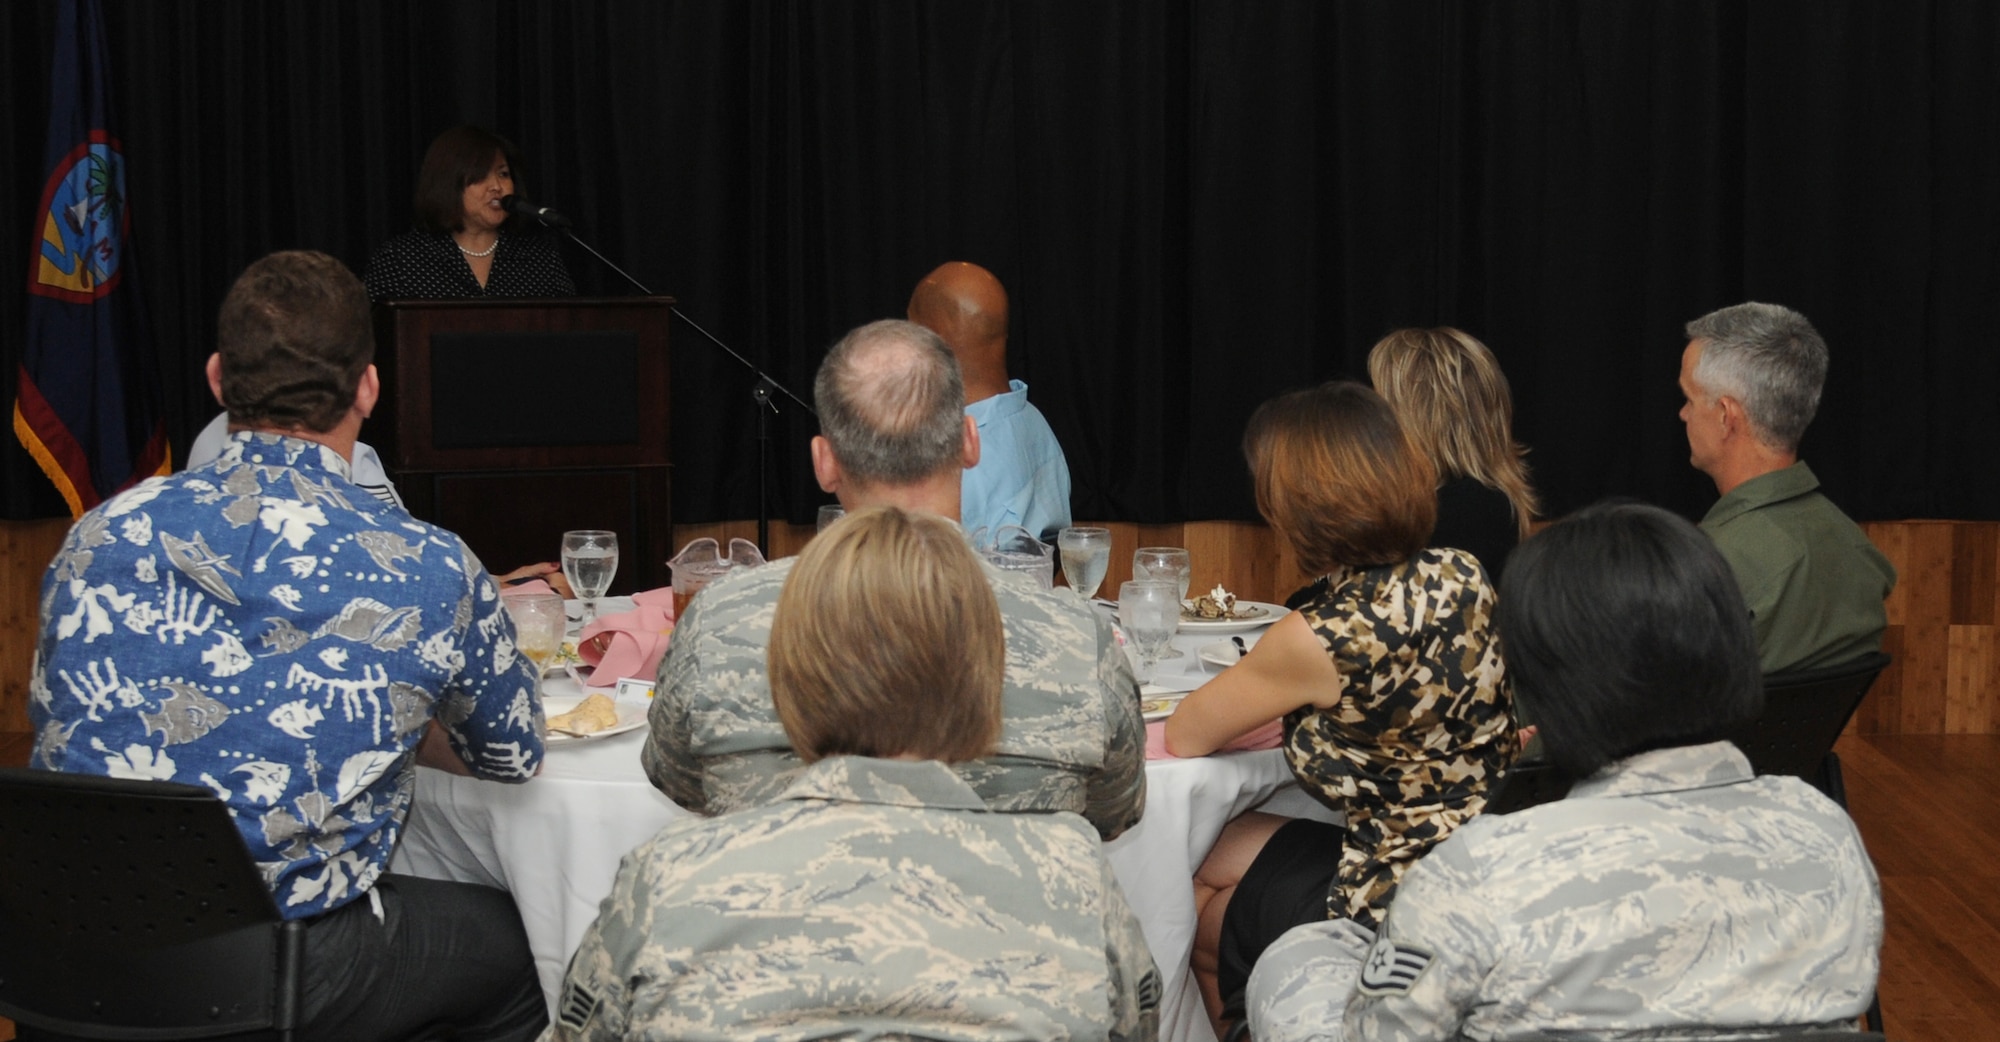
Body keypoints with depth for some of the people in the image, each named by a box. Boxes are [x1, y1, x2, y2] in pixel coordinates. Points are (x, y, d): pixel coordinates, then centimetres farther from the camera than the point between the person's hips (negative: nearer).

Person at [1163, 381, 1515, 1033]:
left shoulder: (1323, 638, -25)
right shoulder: (1460, 576, -5)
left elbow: (1182, 740, -9)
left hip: (1400, 900, -7)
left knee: (1194, 911, 21)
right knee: (1217, 853, 25)